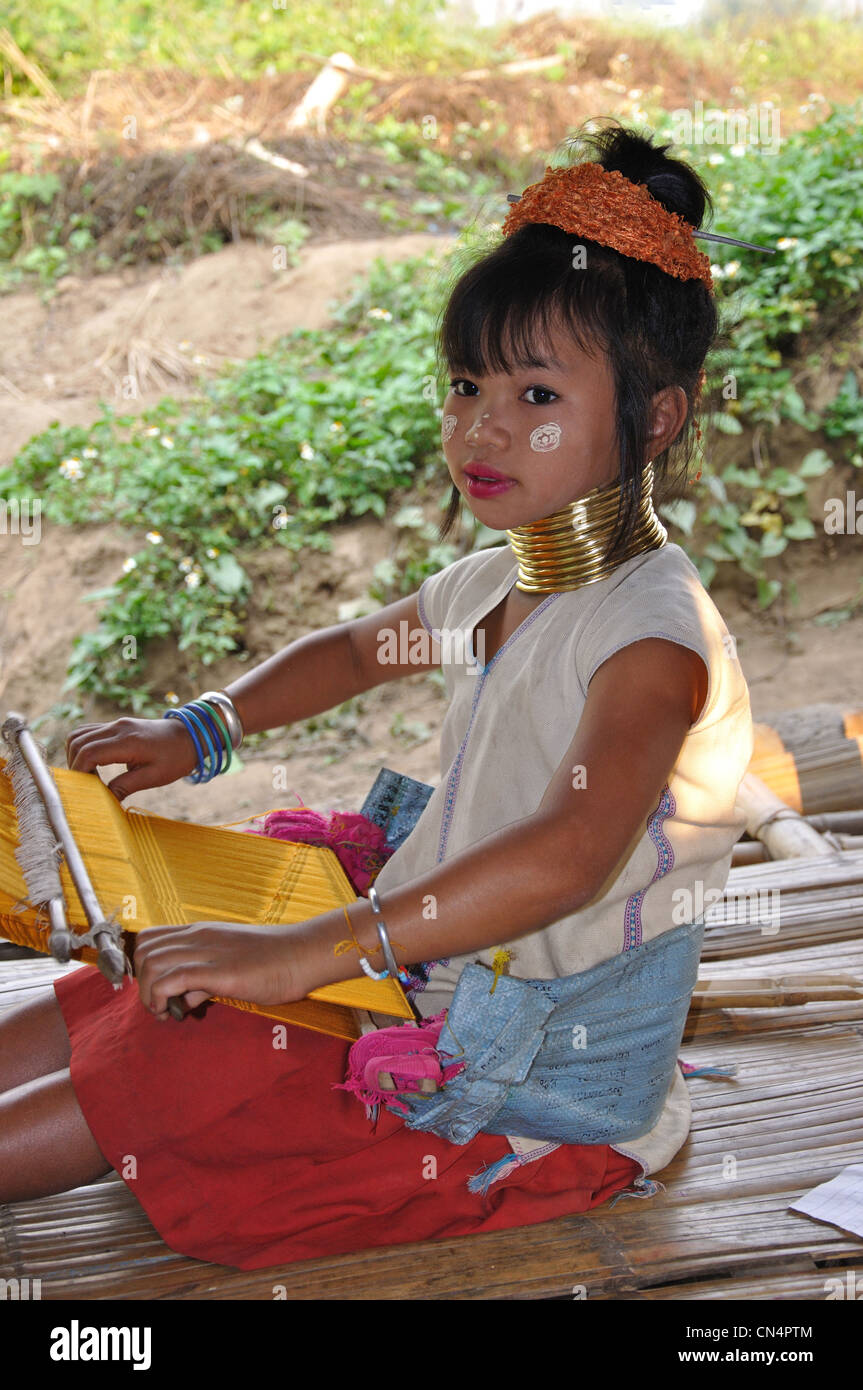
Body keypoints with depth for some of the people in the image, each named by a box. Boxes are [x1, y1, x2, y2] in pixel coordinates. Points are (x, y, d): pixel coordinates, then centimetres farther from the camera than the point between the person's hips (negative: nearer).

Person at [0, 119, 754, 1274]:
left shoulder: (653, 632, -24)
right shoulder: (491, 586, 5)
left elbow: (573, 854, -40)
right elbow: (355, 650, 27)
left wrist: (308, 952, -43)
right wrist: (200, 731, 15)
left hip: (533, 1079, -9)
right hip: (418, 971, 9)